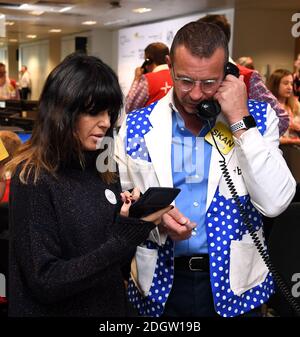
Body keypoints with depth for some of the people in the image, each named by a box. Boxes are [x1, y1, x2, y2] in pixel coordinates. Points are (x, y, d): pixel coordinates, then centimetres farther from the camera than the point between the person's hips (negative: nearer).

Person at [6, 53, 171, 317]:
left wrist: (128, 221, -13)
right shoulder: (33, 178, -19)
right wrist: (126, 233, -26)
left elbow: (111, 262, 6)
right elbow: (46, 282, -22)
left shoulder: (102, 168, 0)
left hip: (110, 305, 6)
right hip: (56, 309, -6)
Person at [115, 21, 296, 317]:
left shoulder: (257, 118, -5)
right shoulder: (136, 126, -4)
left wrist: (240, 121, -19)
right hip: (159, 284, 1)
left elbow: (275, 203, -17)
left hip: (234, 283, 0)